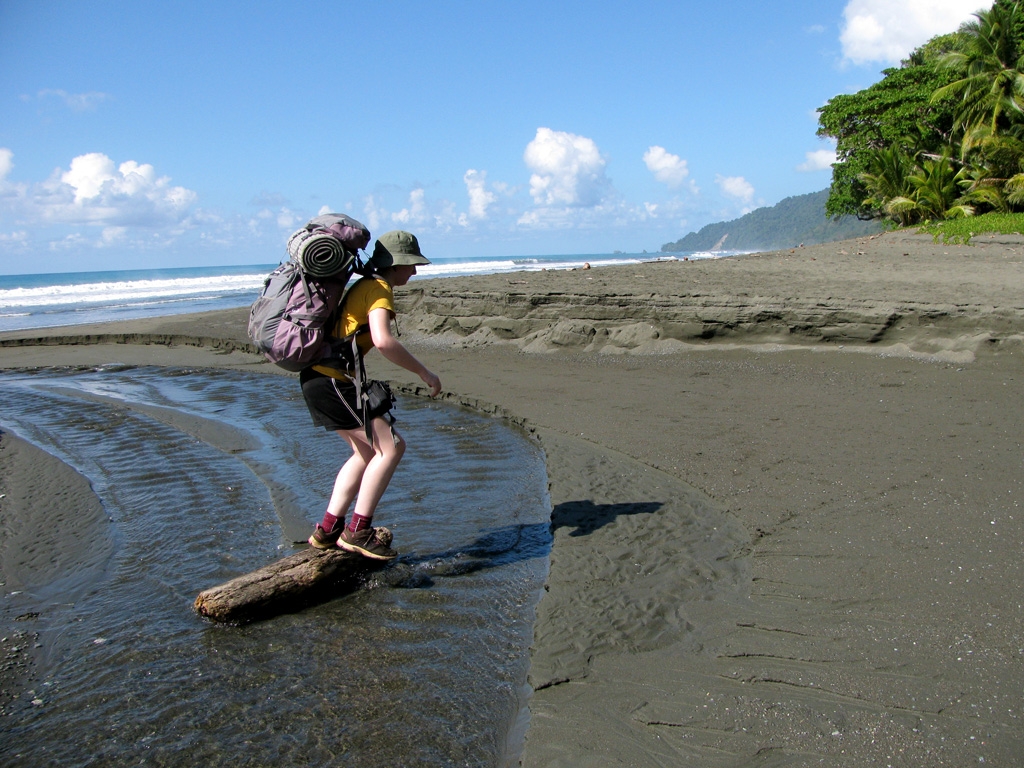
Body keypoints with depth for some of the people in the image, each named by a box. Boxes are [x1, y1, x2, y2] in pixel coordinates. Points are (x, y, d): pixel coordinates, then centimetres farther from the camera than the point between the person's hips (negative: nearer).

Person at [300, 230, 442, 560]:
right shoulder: (379, 289, -13)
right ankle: (358, 532, -4)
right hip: (331, 381, -10)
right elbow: (383, 341, -29)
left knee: (367, 452, 16)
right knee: (391, 447, -7)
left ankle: (327, 530, 18)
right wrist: (424, 373, -21)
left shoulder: (364, 286, 19)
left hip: (319, 378, 10)